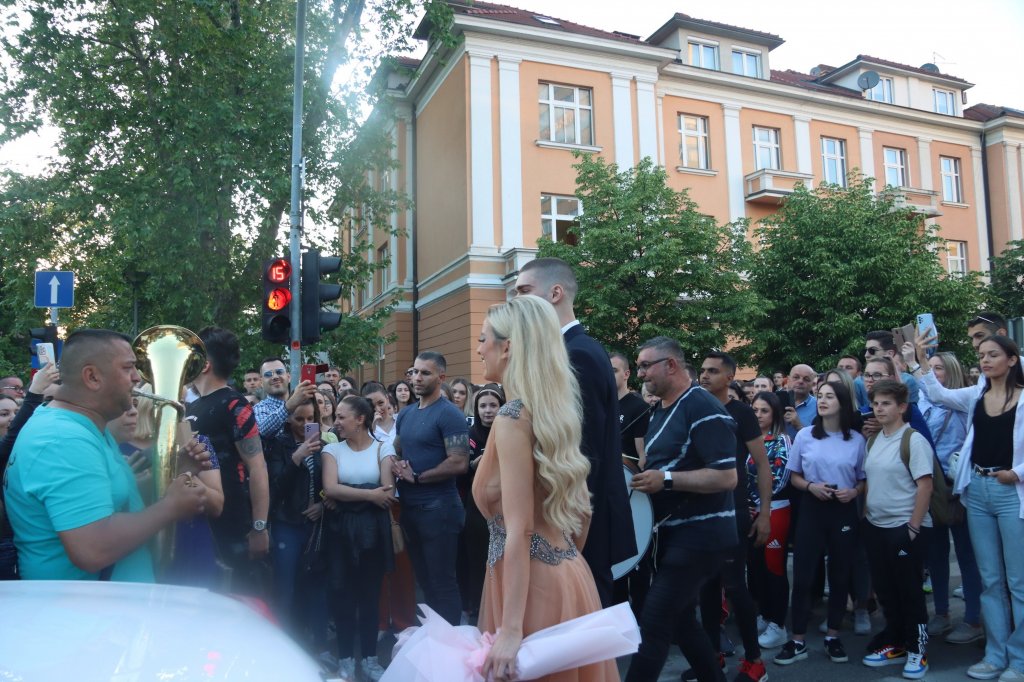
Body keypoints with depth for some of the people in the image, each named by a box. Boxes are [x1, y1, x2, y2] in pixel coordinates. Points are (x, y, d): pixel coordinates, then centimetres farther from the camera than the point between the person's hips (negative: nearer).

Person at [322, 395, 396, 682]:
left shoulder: (383, 448, 0)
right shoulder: (332, 449, 4)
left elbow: (388, 493, -10)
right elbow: (330, 489, -11)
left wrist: (346, 495, -11)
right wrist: (369, 494, -15)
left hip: (373, 528, -1)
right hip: (341, 528, 1)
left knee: (370, 591, 4)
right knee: (342, 590, 4)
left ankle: (369, 657, 18)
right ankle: (346, 657, 18)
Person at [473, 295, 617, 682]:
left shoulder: (513, 416, -18)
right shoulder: (554, 410, 7)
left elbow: (519, 531, -22)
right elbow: (581, 509, 14)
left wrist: (510, 631, -23)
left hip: (534, 585, -8)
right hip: (565, 576, 8)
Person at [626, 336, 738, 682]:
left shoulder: (703, 408, -16)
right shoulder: (661, 410, 13)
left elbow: (726, 477, -23)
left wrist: (666, 480, -24)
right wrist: (641, 475, 6)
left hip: (700, 535, -10)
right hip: (673, 532, 10)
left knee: (652, 623, -9)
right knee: (680, 620, 18)